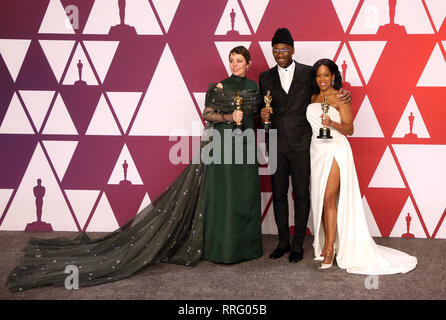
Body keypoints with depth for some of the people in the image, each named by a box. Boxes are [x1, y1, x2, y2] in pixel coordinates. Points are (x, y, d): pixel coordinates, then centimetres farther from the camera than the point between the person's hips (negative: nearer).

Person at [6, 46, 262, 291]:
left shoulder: (253, 87, 13)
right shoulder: (219, 87, 2)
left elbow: (258, 113, 18)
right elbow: (207, 114, -3)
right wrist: (228, 117, -14)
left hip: (245, 147, 4)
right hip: (221, 144, -4)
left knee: (244, 196, 5)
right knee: (221, 196, -5)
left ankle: (243, 245, 17)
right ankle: (220, 248, 3)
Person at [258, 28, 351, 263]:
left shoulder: (308, 73, 2)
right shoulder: (266, 77, 10)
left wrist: (344, 94, -9)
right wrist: (263, 114, -6)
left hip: (301, 145, -3)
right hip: (277, 145, 3)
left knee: (301, 195, 3)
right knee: (278, 195, 9)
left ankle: (298, 245, 16)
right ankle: (283, 242, 24)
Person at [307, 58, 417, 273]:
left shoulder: (340, 98, -3)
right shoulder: (313, 98, 15)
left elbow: (349, 129, -9)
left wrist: (333, 124, -24)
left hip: (336, 150, -6)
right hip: (317, 150, 6)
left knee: (329, 198, -13)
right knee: (320, 199, 6)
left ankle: (330, 248, -6)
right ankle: (328, 244, 16)